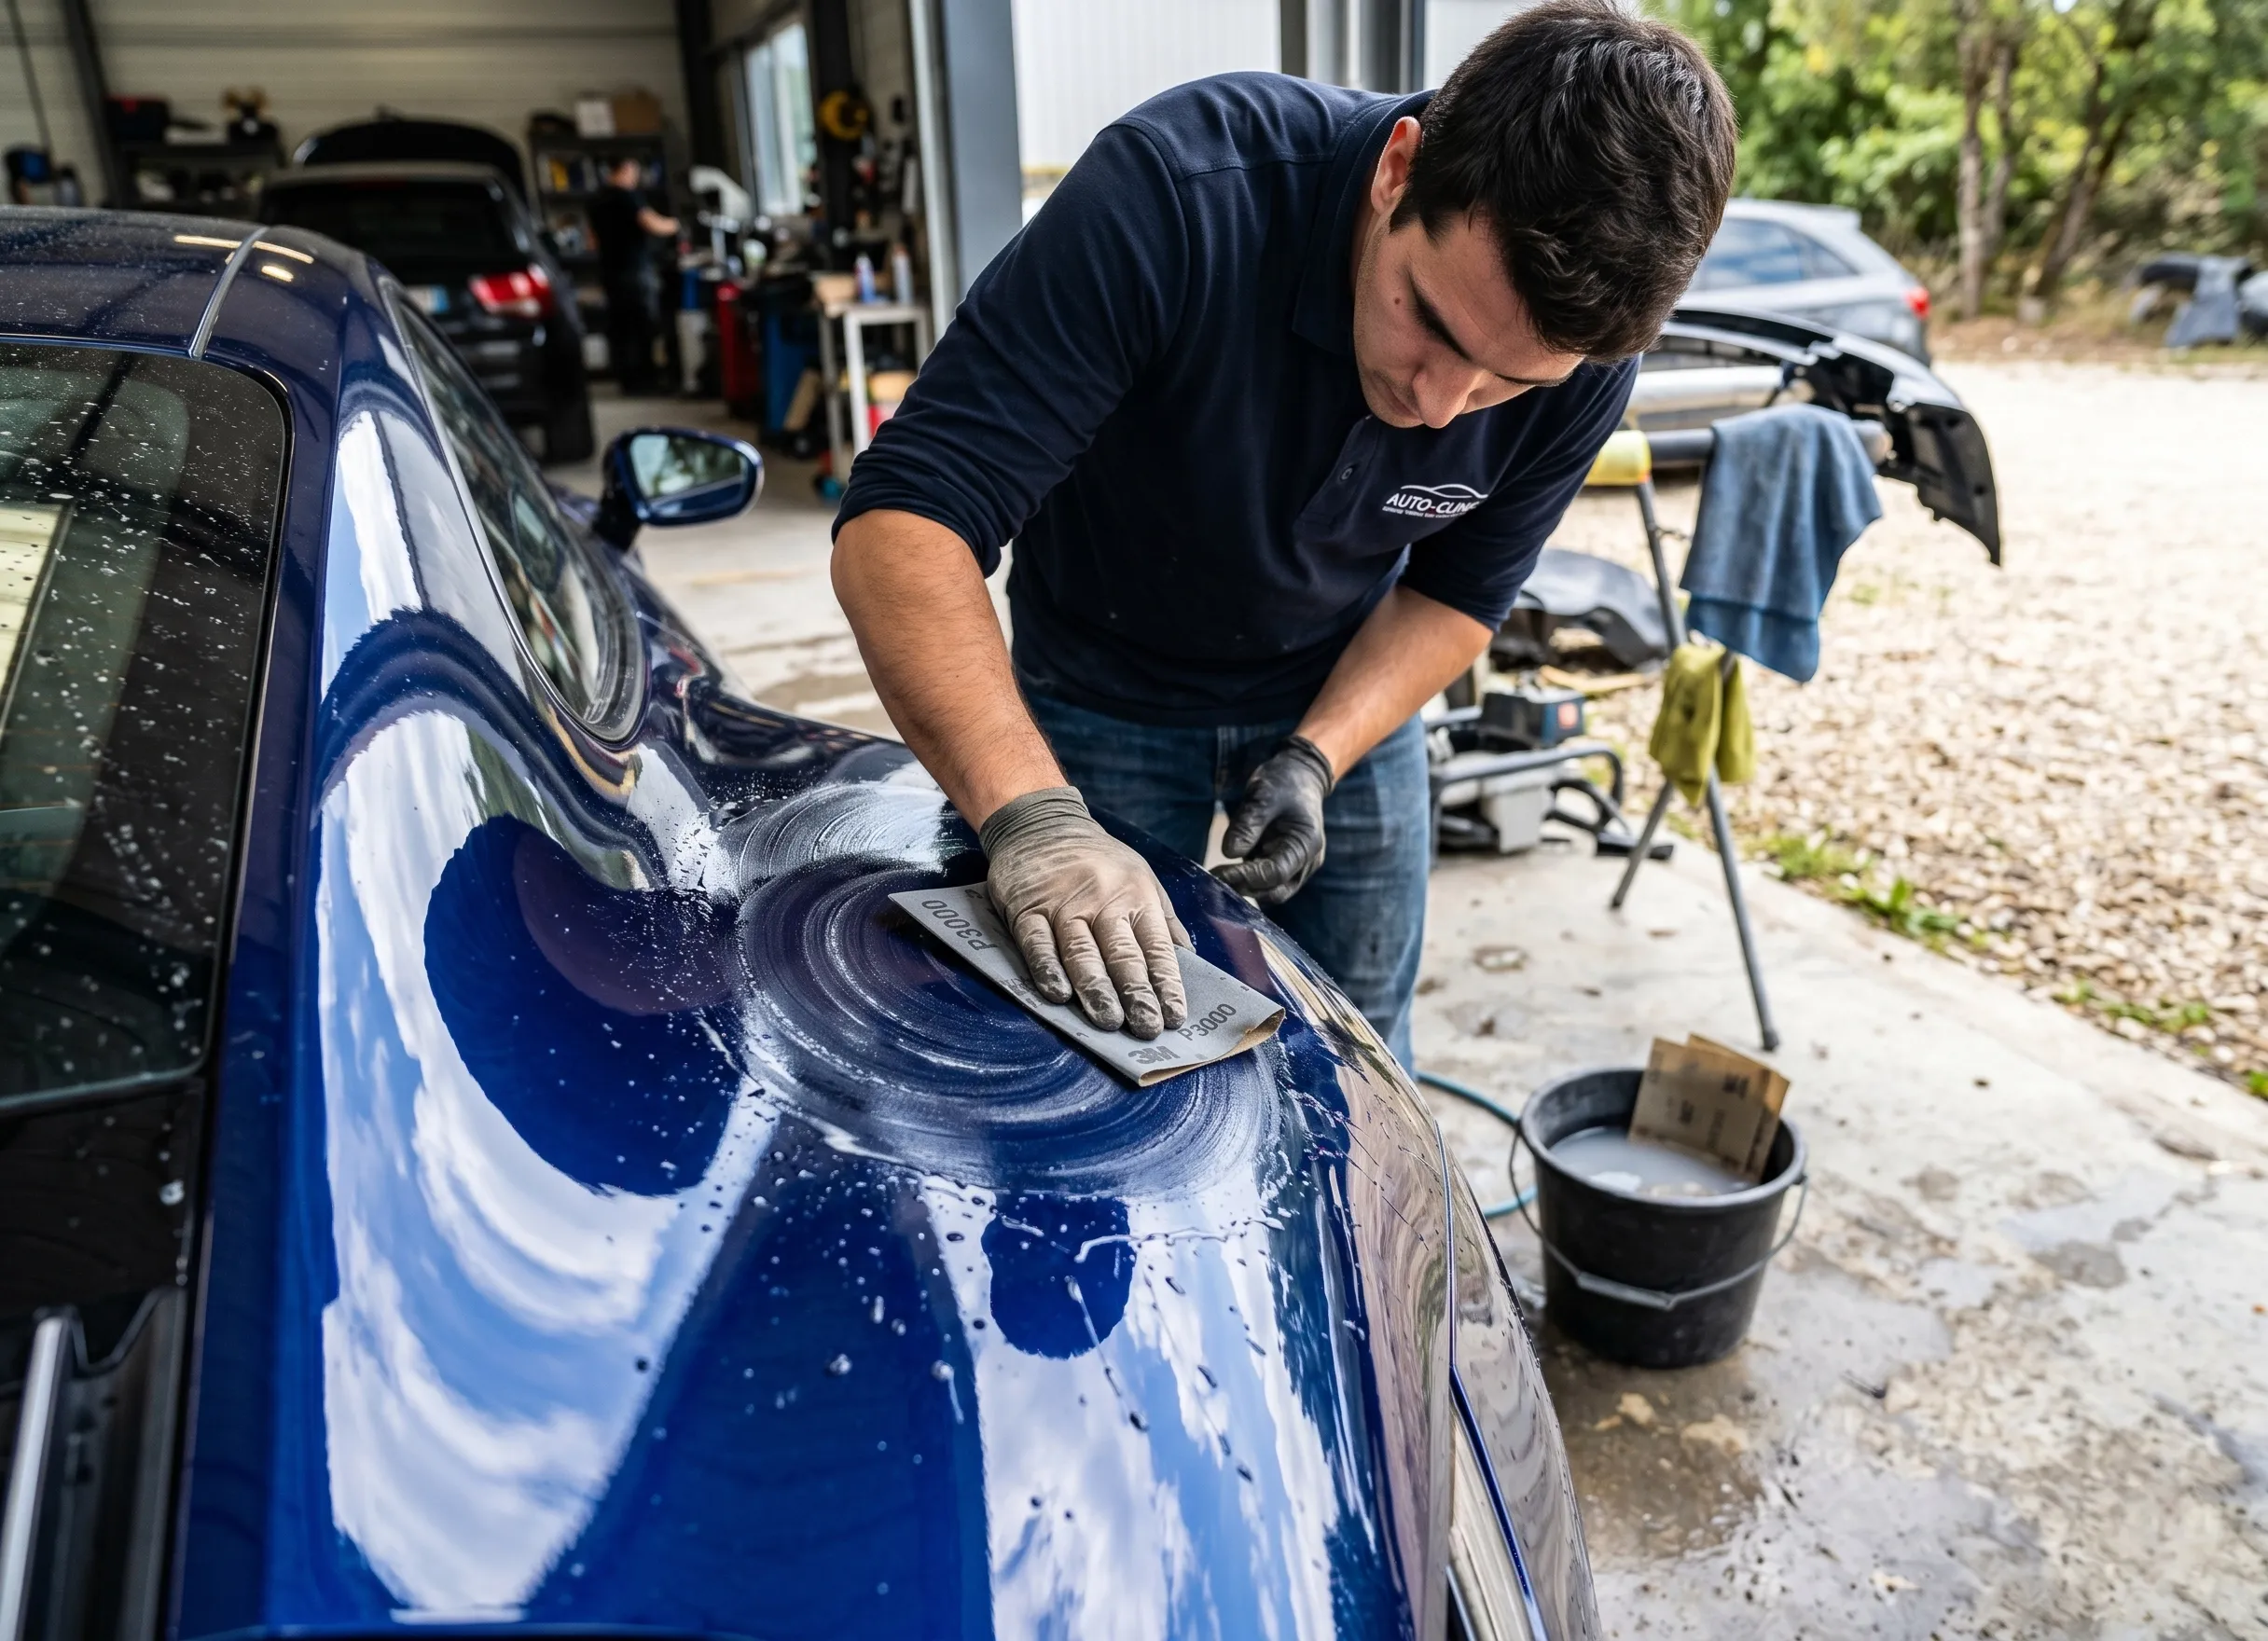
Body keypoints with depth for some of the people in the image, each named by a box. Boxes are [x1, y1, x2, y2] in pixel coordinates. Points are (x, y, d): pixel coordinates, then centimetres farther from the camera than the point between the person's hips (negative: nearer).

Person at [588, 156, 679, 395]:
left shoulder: (597, 200, 13)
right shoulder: (627, 196, -12)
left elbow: (594, 235, 23)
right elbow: (651, 224, -19)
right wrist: (673, 225, -1)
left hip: (609, 268, 8)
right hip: (635, 268, -8)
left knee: (618, 327, 7)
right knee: (642, 326, -4)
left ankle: (625, 379, 9)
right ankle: (643, 380, -4)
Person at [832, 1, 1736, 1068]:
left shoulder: (1581, 356, -23)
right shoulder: (1177, 196, -36)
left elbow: (1458, 591, -6)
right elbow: (902, 526, -39)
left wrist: (1318, 757, -21)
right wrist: (1033, 815, -50)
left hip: (1347, 693, 3)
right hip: (1107, 692, -2)